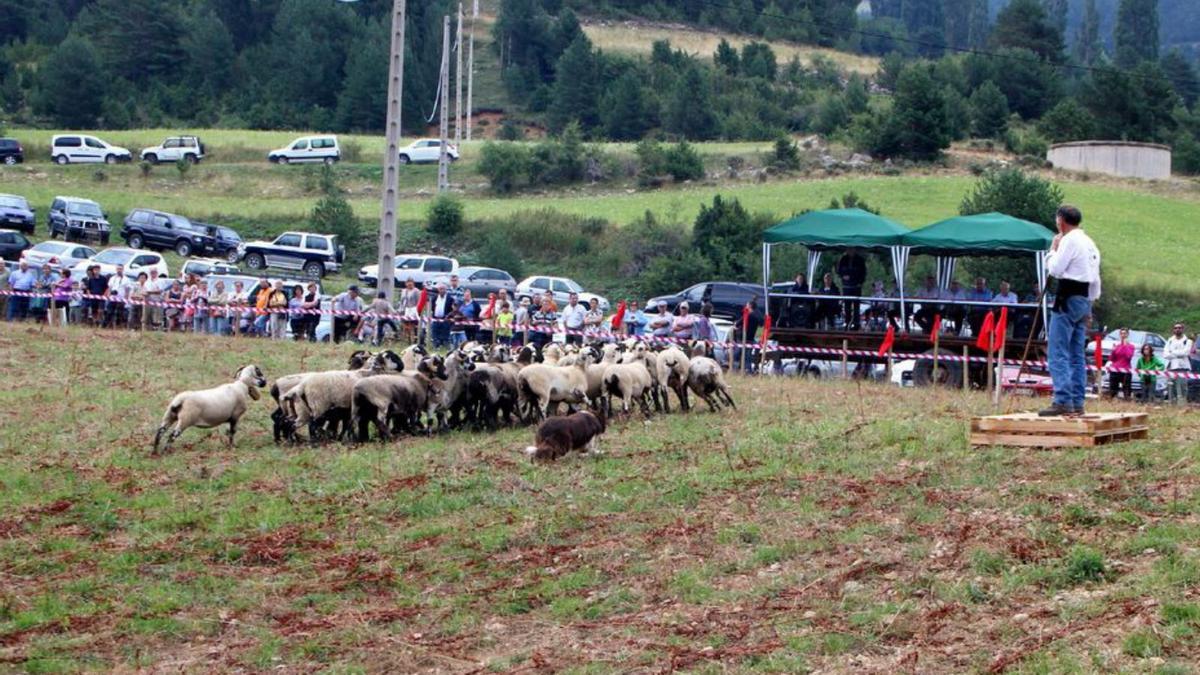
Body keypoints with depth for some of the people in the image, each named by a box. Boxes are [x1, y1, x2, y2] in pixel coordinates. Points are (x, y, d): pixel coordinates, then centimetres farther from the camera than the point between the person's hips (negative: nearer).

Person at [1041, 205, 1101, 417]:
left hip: (1068, 299, -9)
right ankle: (1077, 403, 10)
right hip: (1084, 299, 9)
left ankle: (1063, 401, -18)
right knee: (1077, 355, 11)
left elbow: (1055, 269, -14)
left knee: (1058, 353, -10)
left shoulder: (1069, 240, -10)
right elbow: (1095, 278, 19)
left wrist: (1053, 250, 1)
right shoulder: (1090, 243, 18)